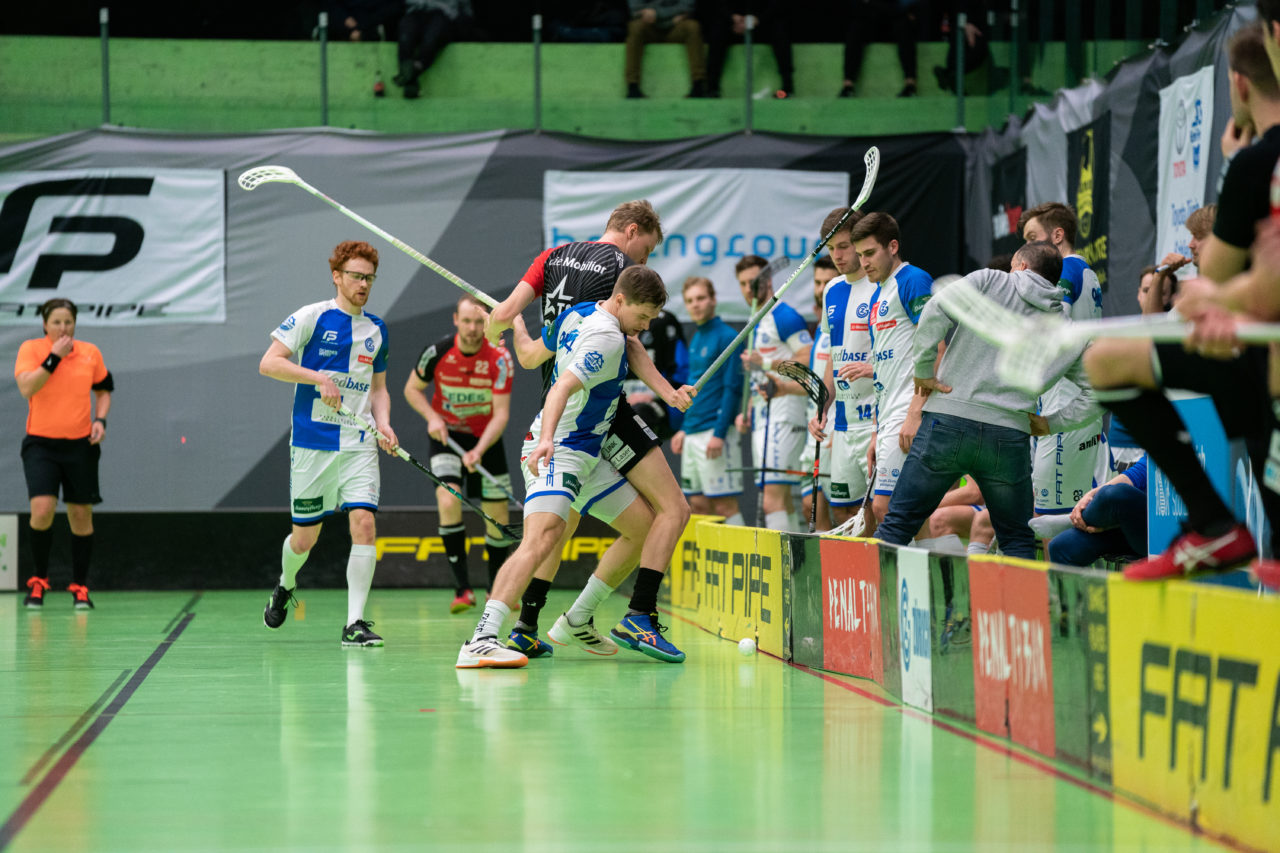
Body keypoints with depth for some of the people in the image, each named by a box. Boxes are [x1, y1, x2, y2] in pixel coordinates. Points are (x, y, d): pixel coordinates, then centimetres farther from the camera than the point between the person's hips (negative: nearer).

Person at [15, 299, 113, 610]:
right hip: (41, 444, -3)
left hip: (80, 444, 3)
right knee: (42, 510, -17)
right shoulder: (31, 349, -4)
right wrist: (54, 357, -19)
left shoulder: (91, 353, 4)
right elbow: (26, 388, -17)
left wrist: (100, 420, 1)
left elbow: (103, 389, 17)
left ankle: (80, 588, 17)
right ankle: (38, 581, 3)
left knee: (81, 515, 5)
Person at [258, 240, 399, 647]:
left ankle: (354, 623, -10)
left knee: (364, 524, -15)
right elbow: (268, 363, -9)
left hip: (360, 445, 3)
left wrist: (383, 424, 3)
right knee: (304, 537, 5)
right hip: (312, 442, -3)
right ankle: (286, 586, 40)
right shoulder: (311, 317, -3)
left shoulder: (377, 330, 12)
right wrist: (317, 376, -20)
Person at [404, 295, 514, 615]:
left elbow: (501, 414, -21)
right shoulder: (437, 352, -17)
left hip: (486, 438, 1)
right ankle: (462, 589, -20)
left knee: (498, 516, 2)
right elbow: (412, 388, 0)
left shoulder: (500, 359, -20)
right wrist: (431, 417, -18)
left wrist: (479, 451, -35)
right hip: (446, 434, -1)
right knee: (448, 501, -24)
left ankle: (497, 589, 26)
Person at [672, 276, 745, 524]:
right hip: (693, 435, 9)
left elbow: (732, 389, -14)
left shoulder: (726, 337, -9)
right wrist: (684, 429, 20)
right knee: (698, 504, 8)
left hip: (715, 431, -9)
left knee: (725, 504, -8)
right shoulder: (696, 339, 17)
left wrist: (719, 434, -19)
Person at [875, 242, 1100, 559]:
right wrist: (1051, 423, 19)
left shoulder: (988, 281, 8)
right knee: (1017, 542, 15)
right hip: (1011, 436, 2)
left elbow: (936, 313, -8)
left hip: (949, 419, -2)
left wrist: (923, 371, -2)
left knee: (898, 524, 6)